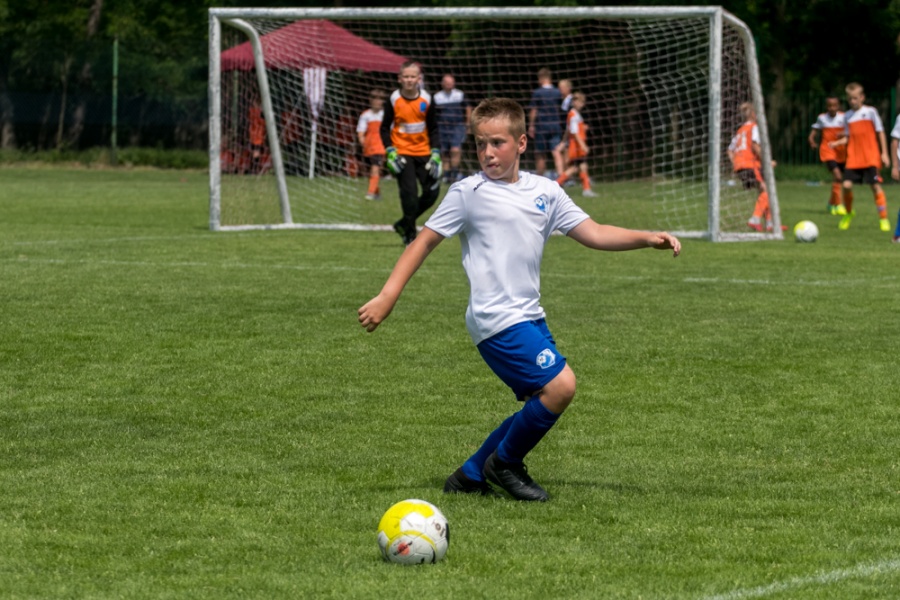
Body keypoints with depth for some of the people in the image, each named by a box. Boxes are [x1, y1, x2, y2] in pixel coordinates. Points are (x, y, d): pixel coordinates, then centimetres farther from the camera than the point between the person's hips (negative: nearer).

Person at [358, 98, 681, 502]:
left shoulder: (545, 192, 10)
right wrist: (387, 297, -6)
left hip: (529, 316, 7)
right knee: (559, 385, -19)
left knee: (541, 408, 10)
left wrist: (647, 239, -2)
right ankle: (506, 463, 1)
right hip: (497, 319, -7)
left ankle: (471, 475, 21)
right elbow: (425, 241, -1)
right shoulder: (468, 193, -4)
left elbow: (592, 233, 11)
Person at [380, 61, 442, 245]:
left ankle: (404, 224, 18)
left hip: (423, 153, 3)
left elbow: (433, 129, 9)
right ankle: (410, 236, -1)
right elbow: (385, 128, 1)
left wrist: (435, 154, 0)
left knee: (432, 192, -2)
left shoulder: (426, 100, 1)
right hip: (402, 153, -3)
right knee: (409, 192, -13)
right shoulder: (394, 100, -5)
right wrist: (390, 151, -12)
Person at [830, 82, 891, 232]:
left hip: (871, 157, -3)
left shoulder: (870, 112, -1)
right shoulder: (847, 116, 10)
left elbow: (880, 133, 2)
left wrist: (884, 153, -2)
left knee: (875, 185, -8)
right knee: (847, 185, -9)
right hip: (853, 158, 3)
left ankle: (883, 218, 1)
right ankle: (849, 213, 16)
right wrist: (838, 142, -6)